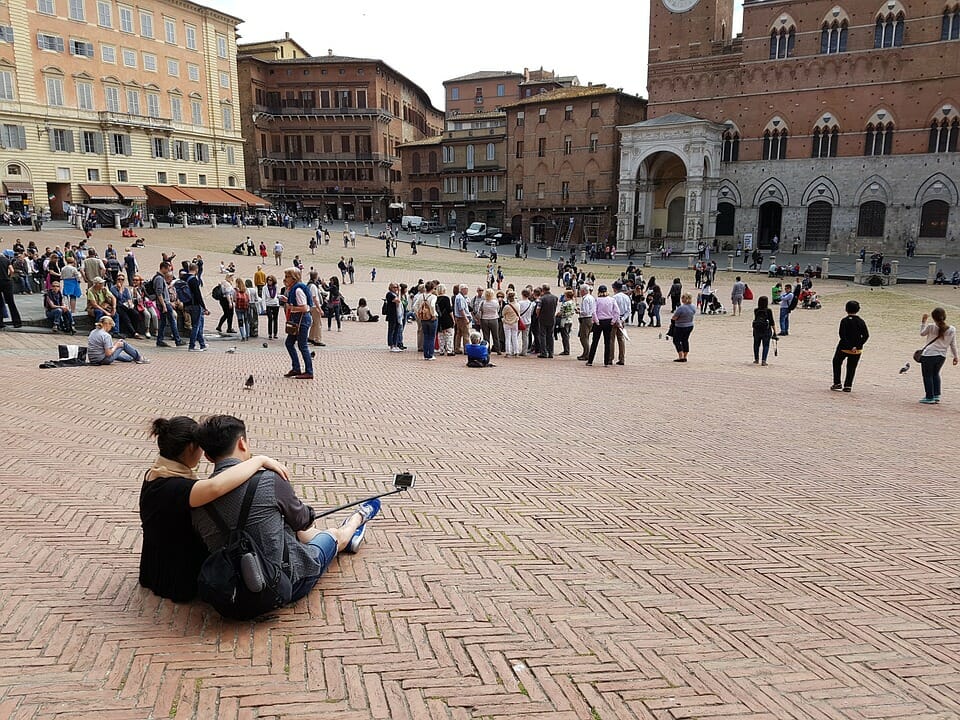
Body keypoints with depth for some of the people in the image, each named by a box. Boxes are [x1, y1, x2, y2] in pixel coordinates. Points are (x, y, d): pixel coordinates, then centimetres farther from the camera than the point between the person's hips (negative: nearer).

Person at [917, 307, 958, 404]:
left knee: (927, 376, 8)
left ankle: (929, 397, 11)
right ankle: (936, 395, 26)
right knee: (935, 374, 25)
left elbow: (922, 334, 7)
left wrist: (923, 321, 12)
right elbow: (953, 345, 5)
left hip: (928, 355, -5)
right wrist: (955, 356, 15)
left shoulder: (931, 327, -12)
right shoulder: (952, 329, -2)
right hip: (942, 357, 5)